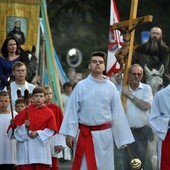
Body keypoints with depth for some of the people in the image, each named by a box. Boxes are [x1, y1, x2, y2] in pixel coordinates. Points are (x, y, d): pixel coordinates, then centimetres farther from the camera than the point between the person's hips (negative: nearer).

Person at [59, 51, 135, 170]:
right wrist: (70, 133, -5)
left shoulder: (111, 87, 3)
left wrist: (123, 139, 4)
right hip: (84, 135, -1)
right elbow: (72, 111, 0)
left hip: (104, 135, 1)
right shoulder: (81, 86, 0)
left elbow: (118, 114, 4)